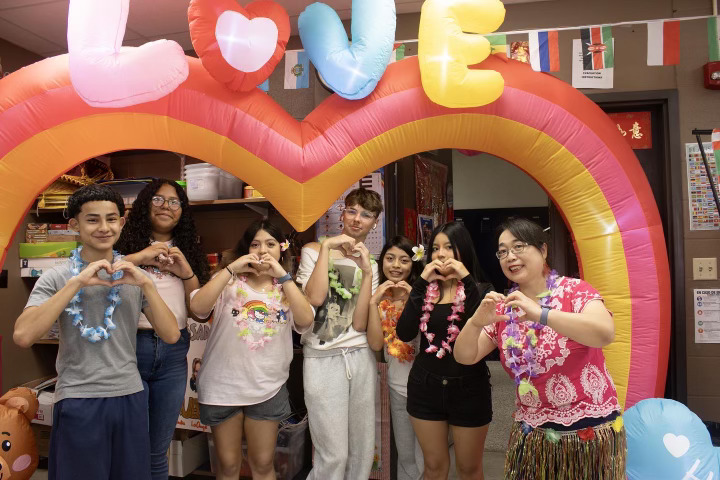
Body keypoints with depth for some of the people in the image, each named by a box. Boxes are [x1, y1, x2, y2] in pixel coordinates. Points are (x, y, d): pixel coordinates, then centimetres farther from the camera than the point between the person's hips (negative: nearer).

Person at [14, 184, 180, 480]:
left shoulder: (134, 275, 4)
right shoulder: (56, 277, -3)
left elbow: (171, 335, -5)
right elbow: (23, 336, -19)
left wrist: (146, 284, -16)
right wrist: (76, 282, -22)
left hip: (130, 397, 3)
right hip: (77, 401, -2)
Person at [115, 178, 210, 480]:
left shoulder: (188, 252, 13)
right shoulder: (127, 243, 2)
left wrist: (187, 272, -4)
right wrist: (138, 258, -15)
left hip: (174, 353, 3)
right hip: (130, 346, -3)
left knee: (158, 450, 14)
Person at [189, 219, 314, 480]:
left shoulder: (287, 288, 4)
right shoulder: (230, 281, -2)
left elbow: (305, 320, -15)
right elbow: (197, 307, -19)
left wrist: (283, 275, -18)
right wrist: (230, 269, -20)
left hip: (268, 388, 1)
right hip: (223, 386, -1)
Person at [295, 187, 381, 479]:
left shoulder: (369, 264, 11)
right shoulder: (314, 250, 2)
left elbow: (360, 324, -3)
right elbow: (315, 297, -19)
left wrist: (366, 272, -11)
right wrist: (327, 246, -13)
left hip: (361, 357, 4)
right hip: (323, 359, -4)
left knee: (363, 452, 11)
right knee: (334, 455, -3)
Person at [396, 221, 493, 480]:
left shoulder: (480, 290, -4)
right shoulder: (424, 290, 3)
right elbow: (404, 333, -12)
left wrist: (467, 281, -23)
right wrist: (421, 283, -16)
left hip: (468, 387, -2)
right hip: (425, 386, 3)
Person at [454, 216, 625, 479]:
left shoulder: (575, 290, -10)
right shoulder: (504, 308, 1)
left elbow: (605, 333, -29)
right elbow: (464, 356, -4)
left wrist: (540, 314, -39)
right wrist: (476, 321, -23)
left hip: (591, 434, -3)